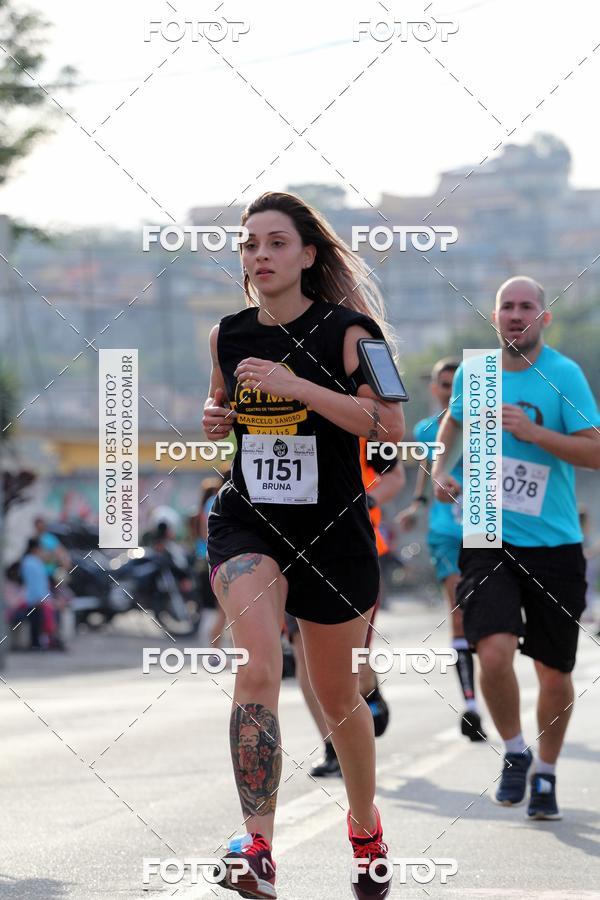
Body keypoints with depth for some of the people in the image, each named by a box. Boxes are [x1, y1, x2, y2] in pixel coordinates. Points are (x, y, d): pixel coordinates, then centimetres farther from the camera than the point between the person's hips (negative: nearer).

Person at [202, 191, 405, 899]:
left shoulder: (346, 330, -9)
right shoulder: (227, 336, 4)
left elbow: (392, 426, -20)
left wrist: (295, 386, -26)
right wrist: (214, 416, 1)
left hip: (333, 532, -2)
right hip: (246, 522, 2)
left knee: (337, 698, 13)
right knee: (258, 670, -24)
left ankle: (366, 829, 39)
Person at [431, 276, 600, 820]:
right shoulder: (473, 373, 5)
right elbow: (453, 421, 26)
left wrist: (533, 432, -22)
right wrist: (439, 468, 10)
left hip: (554, 545, -1)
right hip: (489, 541, 1)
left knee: (554, 673, 5)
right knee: (494, 652, -18)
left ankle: (545, 775, 28)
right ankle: (514, 753, 8)